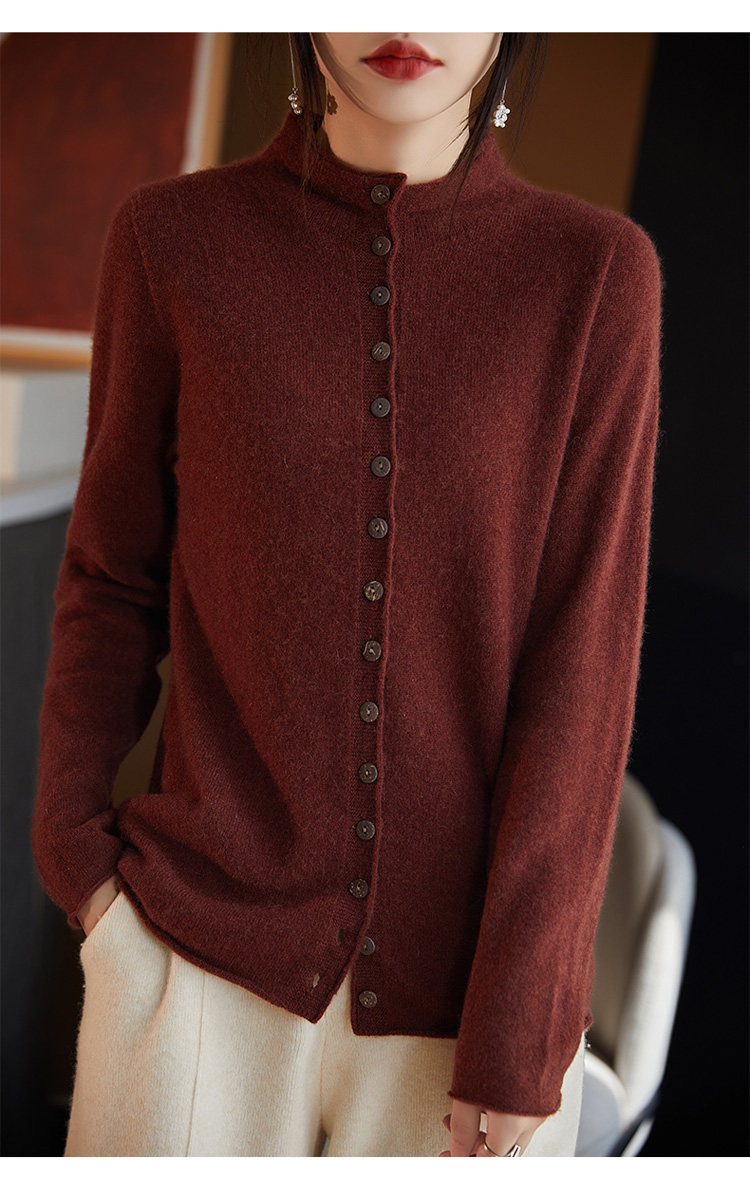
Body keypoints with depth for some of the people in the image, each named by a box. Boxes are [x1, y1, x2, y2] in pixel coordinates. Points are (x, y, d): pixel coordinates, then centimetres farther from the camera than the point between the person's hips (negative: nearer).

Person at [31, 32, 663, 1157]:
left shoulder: (598, 273, -5)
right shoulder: (173, 237, -2)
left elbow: (583, 657, -8)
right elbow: (116, 575, 7)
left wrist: (519, 1029, -11)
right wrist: (71, 851, -1)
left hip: (473, 977, 0)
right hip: (205, 957, 0)